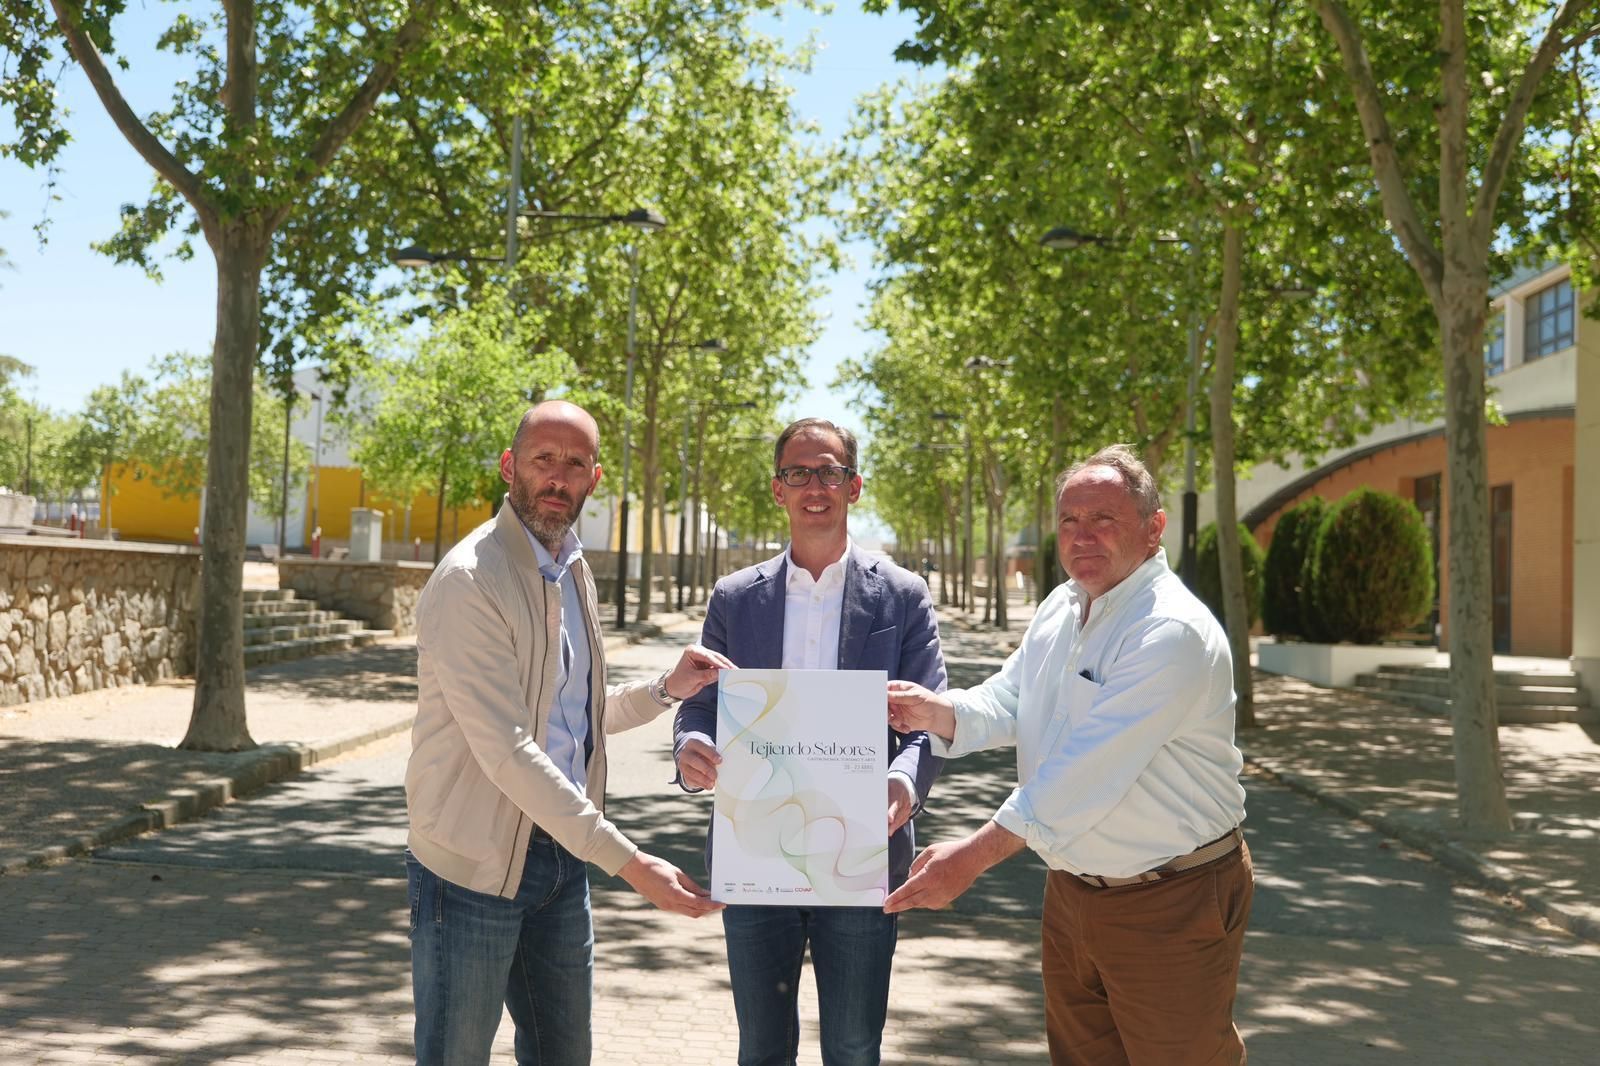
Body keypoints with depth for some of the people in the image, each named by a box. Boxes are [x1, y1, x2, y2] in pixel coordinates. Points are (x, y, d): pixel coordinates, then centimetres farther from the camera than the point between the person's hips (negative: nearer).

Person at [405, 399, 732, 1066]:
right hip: (476, 863, -7)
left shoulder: (573, 572, 10)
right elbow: (505, 750, -24)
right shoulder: (470, 579, -18)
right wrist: (628, 863, -26)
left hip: (560, 854, 8)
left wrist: (667, 688, 1)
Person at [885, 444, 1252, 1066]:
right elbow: (1006, 702, 5)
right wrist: (937, 711, -18)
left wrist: (974, 857, -31)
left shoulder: (1173, 633, -24)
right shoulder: (1059, 609, 5)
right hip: (1072, 889, 8)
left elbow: (1090, 771, -30)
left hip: (1168, 901, -8)